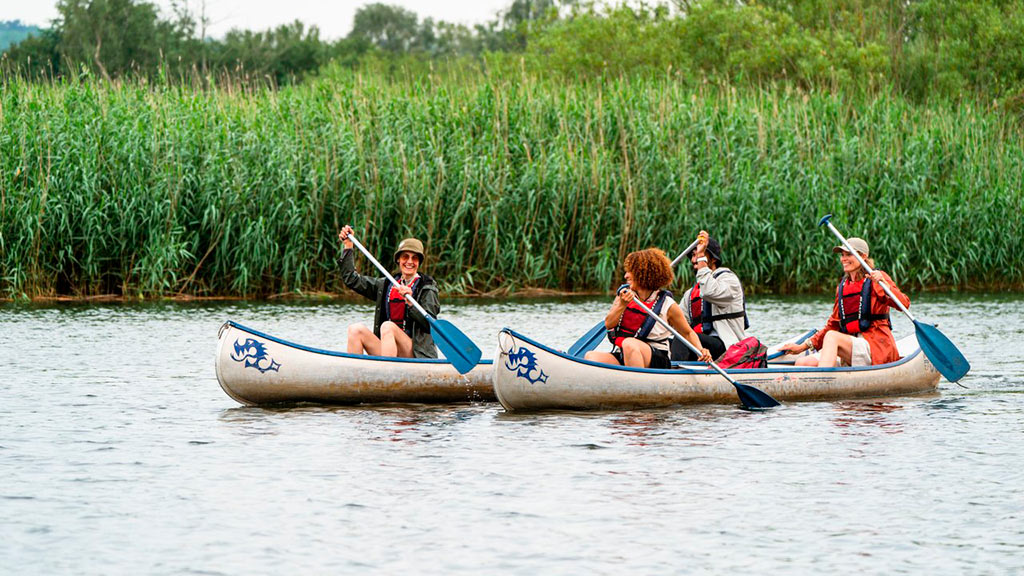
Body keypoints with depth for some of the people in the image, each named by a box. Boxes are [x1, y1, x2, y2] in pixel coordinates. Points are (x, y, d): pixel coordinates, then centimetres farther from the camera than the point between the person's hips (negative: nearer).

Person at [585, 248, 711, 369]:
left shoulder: (667, 305, 1)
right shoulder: (624, 293, 12)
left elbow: (688, 333, 12)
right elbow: (608, 324, 4)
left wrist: (700, 350, -6)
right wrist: (622, 305, -12)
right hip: (620, 357, 4)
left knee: (629, 343, -37)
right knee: (591, 356, -26)